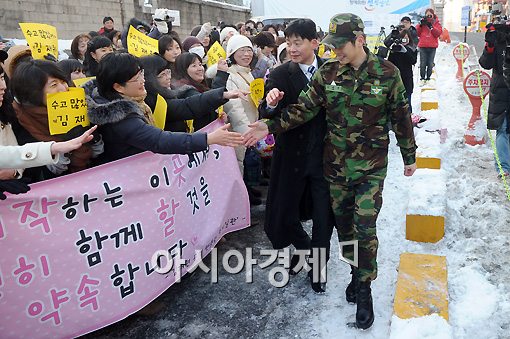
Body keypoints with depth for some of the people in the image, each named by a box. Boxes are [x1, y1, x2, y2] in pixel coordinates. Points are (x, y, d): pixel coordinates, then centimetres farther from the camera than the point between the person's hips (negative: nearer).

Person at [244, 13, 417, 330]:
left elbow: (401, 117, 1)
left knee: (364, 227, -5)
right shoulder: (328, 72, -2)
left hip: (371, 165, -3)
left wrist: (409, 156, 8)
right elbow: (304, 108, -4)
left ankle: (364, 287, 15)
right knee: (343, 222, 13)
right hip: (336, 163, 3)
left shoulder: (387, 73, -7)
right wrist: (271, 125, -17)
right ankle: (357, 271, 35)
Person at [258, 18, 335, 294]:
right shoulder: (280, 75, -4)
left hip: (325, 156, 1)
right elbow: (266, 113, -15)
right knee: (283, 215, 6)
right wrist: (271, 106, -38)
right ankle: (303, 248, 39)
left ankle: (316, 268, 31)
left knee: (324, 218, 7)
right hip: (292, 156, 0)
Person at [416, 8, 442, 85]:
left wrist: (431, 26, -15)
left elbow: (438, 33, -5)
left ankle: (428, 78, 14)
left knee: (430, 64, 4)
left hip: (432, 47, 1)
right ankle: (422, 78, 6)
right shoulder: (422, 22, 9)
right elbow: (417, 33, 2)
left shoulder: (437, 23, 9)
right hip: (423, 46, 0)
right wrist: (420, 25, -10)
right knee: (423, 63, -4)